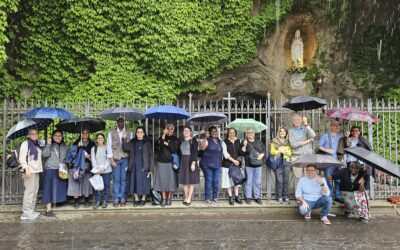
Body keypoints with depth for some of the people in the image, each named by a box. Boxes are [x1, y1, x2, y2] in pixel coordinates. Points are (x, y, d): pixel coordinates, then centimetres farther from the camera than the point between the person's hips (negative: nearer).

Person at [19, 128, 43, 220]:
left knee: (35, 190, 10)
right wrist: (26, 169, -20)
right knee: (29, 191, -10)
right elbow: (21, 158, -12)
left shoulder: (36, 144, 17)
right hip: (30, 171, -8)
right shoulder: (25, 143, -5)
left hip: (36, 170, 8)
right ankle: (26, 212, -7)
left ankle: (31, 210, 17)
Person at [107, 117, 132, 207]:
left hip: (125, 158, 1)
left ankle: (122, 198, 10)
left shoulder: (129, 133, 7)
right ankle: (116, 199, 8)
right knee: (116, 179, 0)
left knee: (124, 179, 2)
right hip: (115, 159, 0)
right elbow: (109, 146, 2)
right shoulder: (111, 133, 5)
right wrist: (111, 160, -4)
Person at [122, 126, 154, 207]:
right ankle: (136, 199, 14)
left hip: (143, 166, -2)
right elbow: (125, 148, -6)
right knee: (134, 182, 4)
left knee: (143, 182, 0)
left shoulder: (147, 143, 2)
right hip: (134, 166, 3)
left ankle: (143, 199, 13)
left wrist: (150, 168, -8)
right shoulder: (132, 142, 10)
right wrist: (124, 139, -18)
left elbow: (151, 155, -2)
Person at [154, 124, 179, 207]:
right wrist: (163, 136, -16)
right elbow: (158, 147, -11)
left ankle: (169, 198, 14)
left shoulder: (175, 139, 6)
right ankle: (163, 199, 8)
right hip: (161, 162, 1)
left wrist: (167, 144, -12)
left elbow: (174, 150, -5)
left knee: (170, 181, 1)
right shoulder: (161, 138, 8)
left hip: (170, 163, -1)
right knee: (162, 181, 0)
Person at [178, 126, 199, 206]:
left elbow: (195, 153, -11)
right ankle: (186, 197, 17)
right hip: (183, 162, 5)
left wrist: (193, 163, -20)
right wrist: (179, 163, 10)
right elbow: (179, 153, 15)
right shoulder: (181, 141, 11)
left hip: (190, 161, -5)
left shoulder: (193, 141, -5)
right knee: (184, 181, 7)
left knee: (191, 180, 0)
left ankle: (189, 198, 6)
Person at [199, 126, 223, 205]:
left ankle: (215, 197, 18)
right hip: (207, 165, -5)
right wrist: (206, 138, -27)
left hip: (217, 165, 6)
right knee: (208, 181, -3)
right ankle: (207, 198, 6)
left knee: (216, 181, 7)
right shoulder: (207, 140, -5)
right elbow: (202, 148, -24)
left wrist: (220, 163, 20)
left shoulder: (219, 141, 14)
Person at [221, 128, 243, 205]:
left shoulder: (238, 141, 9)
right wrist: (233, 160, -15)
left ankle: (236, 197, 18)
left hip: (237, 164, 3)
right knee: (229, 181, 0)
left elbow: (241, 152, 13)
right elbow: (225, 153, -10)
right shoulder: (225, 142, -2)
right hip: (227, 164, -3)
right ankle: (231, 198, 10)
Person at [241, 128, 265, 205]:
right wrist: (244, 145, -16)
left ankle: (257, 197, 13)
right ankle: (248, 197, 7)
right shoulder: (244, 142, 4)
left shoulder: (258, 141, 13)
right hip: (249, 165, -3)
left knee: (258, 182, 5)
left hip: (258, 164, 3)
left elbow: (264, 149, 13)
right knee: (249, 181, 0)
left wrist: (262, 154, -6)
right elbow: (242, 153, -5)